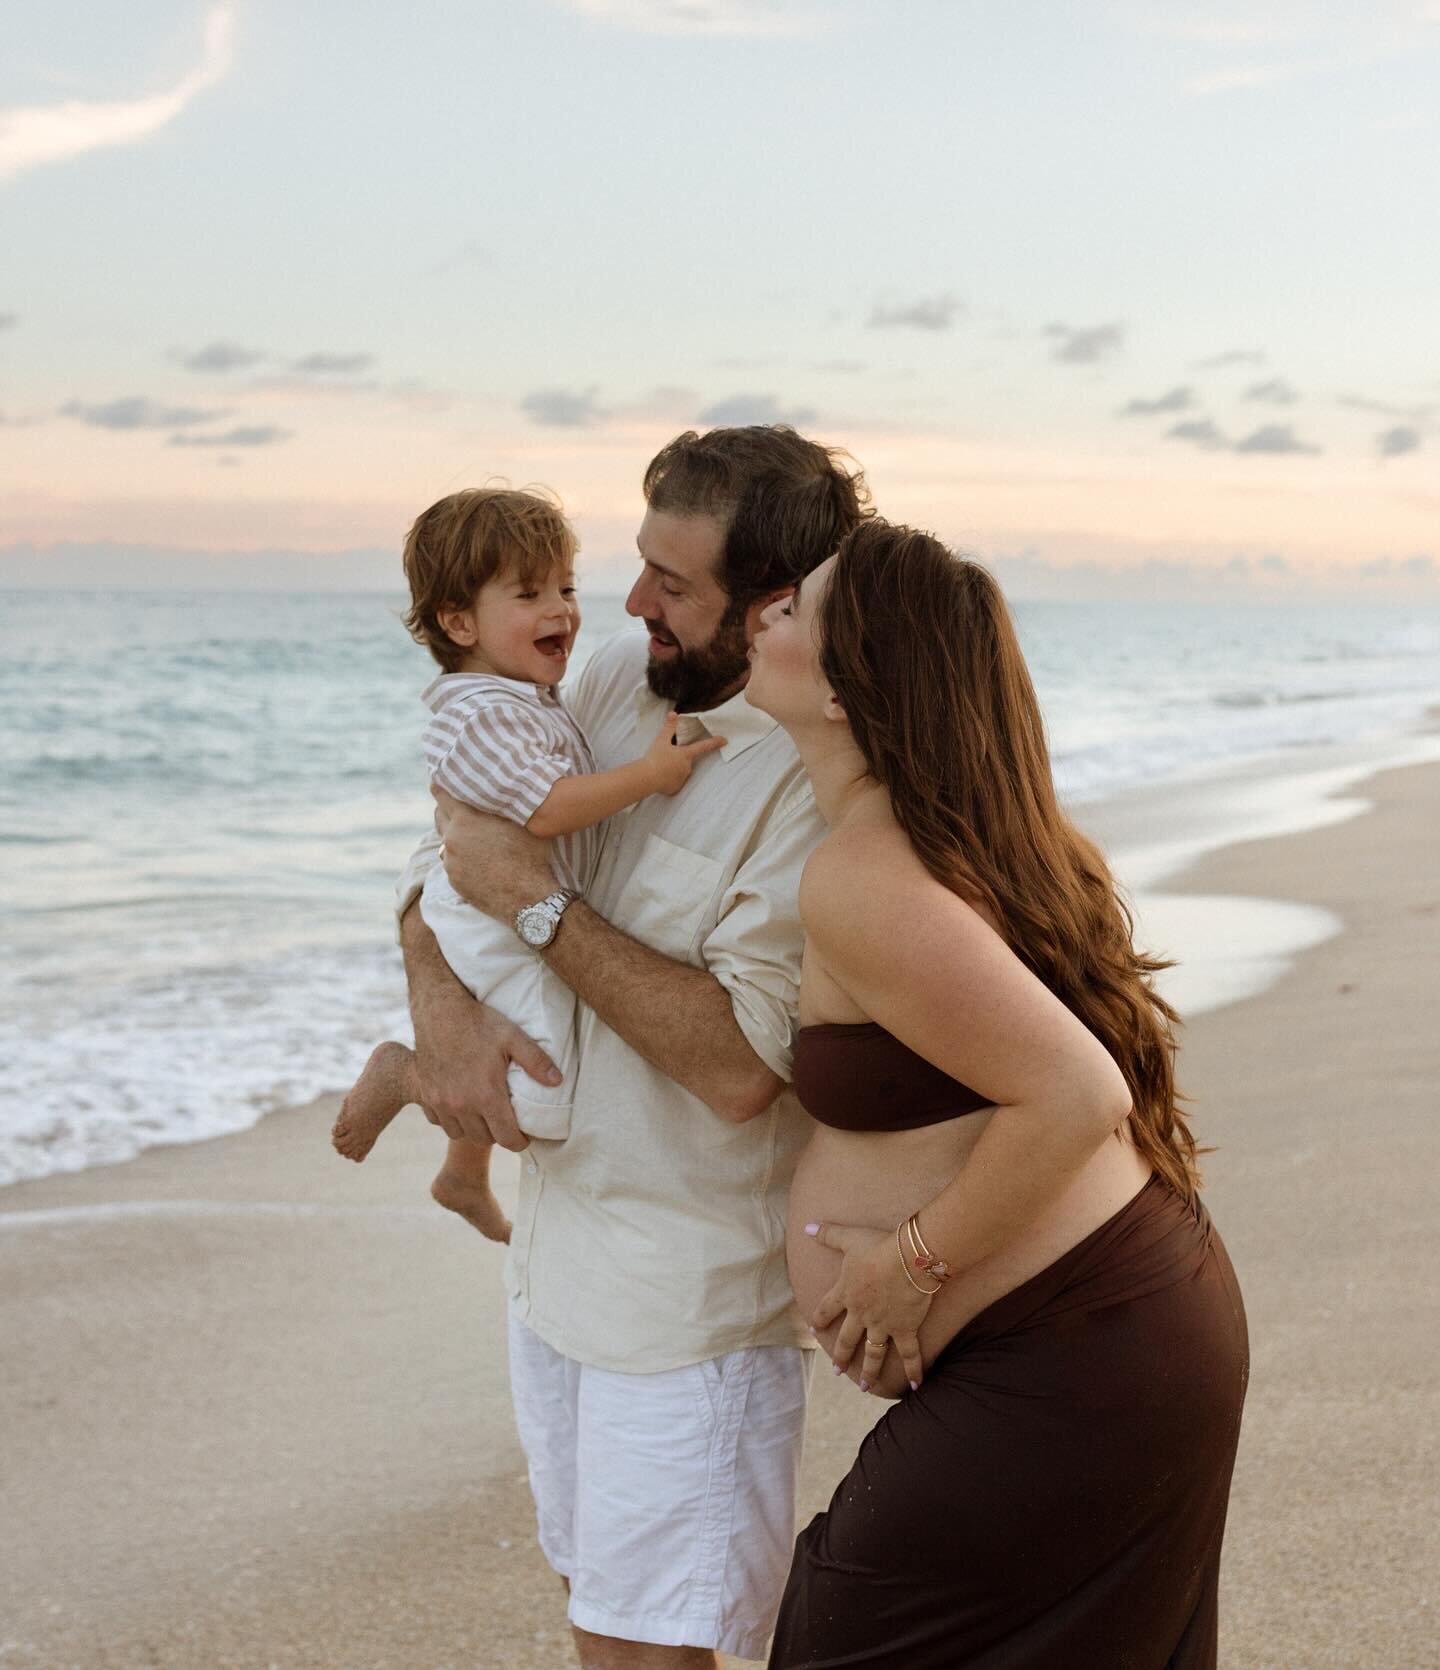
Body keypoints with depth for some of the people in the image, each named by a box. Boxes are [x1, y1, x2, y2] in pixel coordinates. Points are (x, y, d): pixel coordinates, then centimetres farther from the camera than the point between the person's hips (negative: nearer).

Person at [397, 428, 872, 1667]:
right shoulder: (620, 681, 0)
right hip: (559, 1241, 8)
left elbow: (737, 1062, -28)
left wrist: (534, 899, -23)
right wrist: (444, 1007, -11)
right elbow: (446, 854, 9)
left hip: (692, 1291, -8)